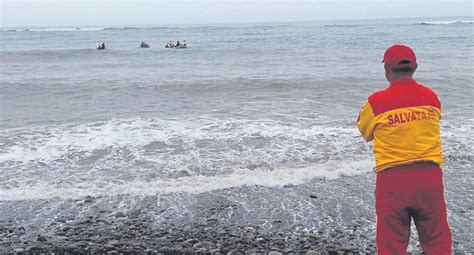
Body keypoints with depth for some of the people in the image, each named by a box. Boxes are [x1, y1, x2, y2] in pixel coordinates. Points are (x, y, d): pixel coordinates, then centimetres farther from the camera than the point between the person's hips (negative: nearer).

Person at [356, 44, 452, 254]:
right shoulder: (432, 97, 2)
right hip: (429, 175, 3)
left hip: (392, 178, -3)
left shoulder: (376, 102, -9)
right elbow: (426, 128, 14)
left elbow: (365, 132, 6)